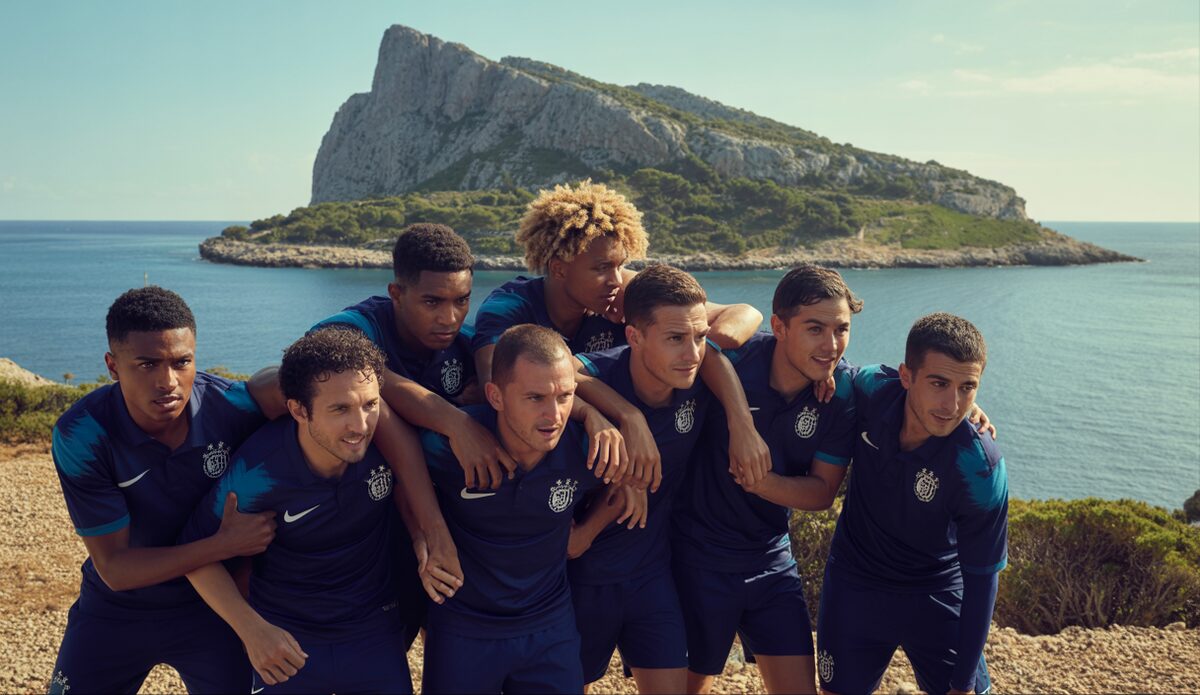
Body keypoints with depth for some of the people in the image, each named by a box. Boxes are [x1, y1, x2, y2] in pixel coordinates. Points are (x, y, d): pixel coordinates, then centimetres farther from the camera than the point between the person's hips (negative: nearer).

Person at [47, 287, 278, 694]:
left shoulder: (233, 406, -24)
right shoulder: (80, 436, -24)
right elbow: (115, 568, -21)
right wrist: (225, 545, -31)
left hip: (214, 605, 0)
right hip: (115, 612, 0)